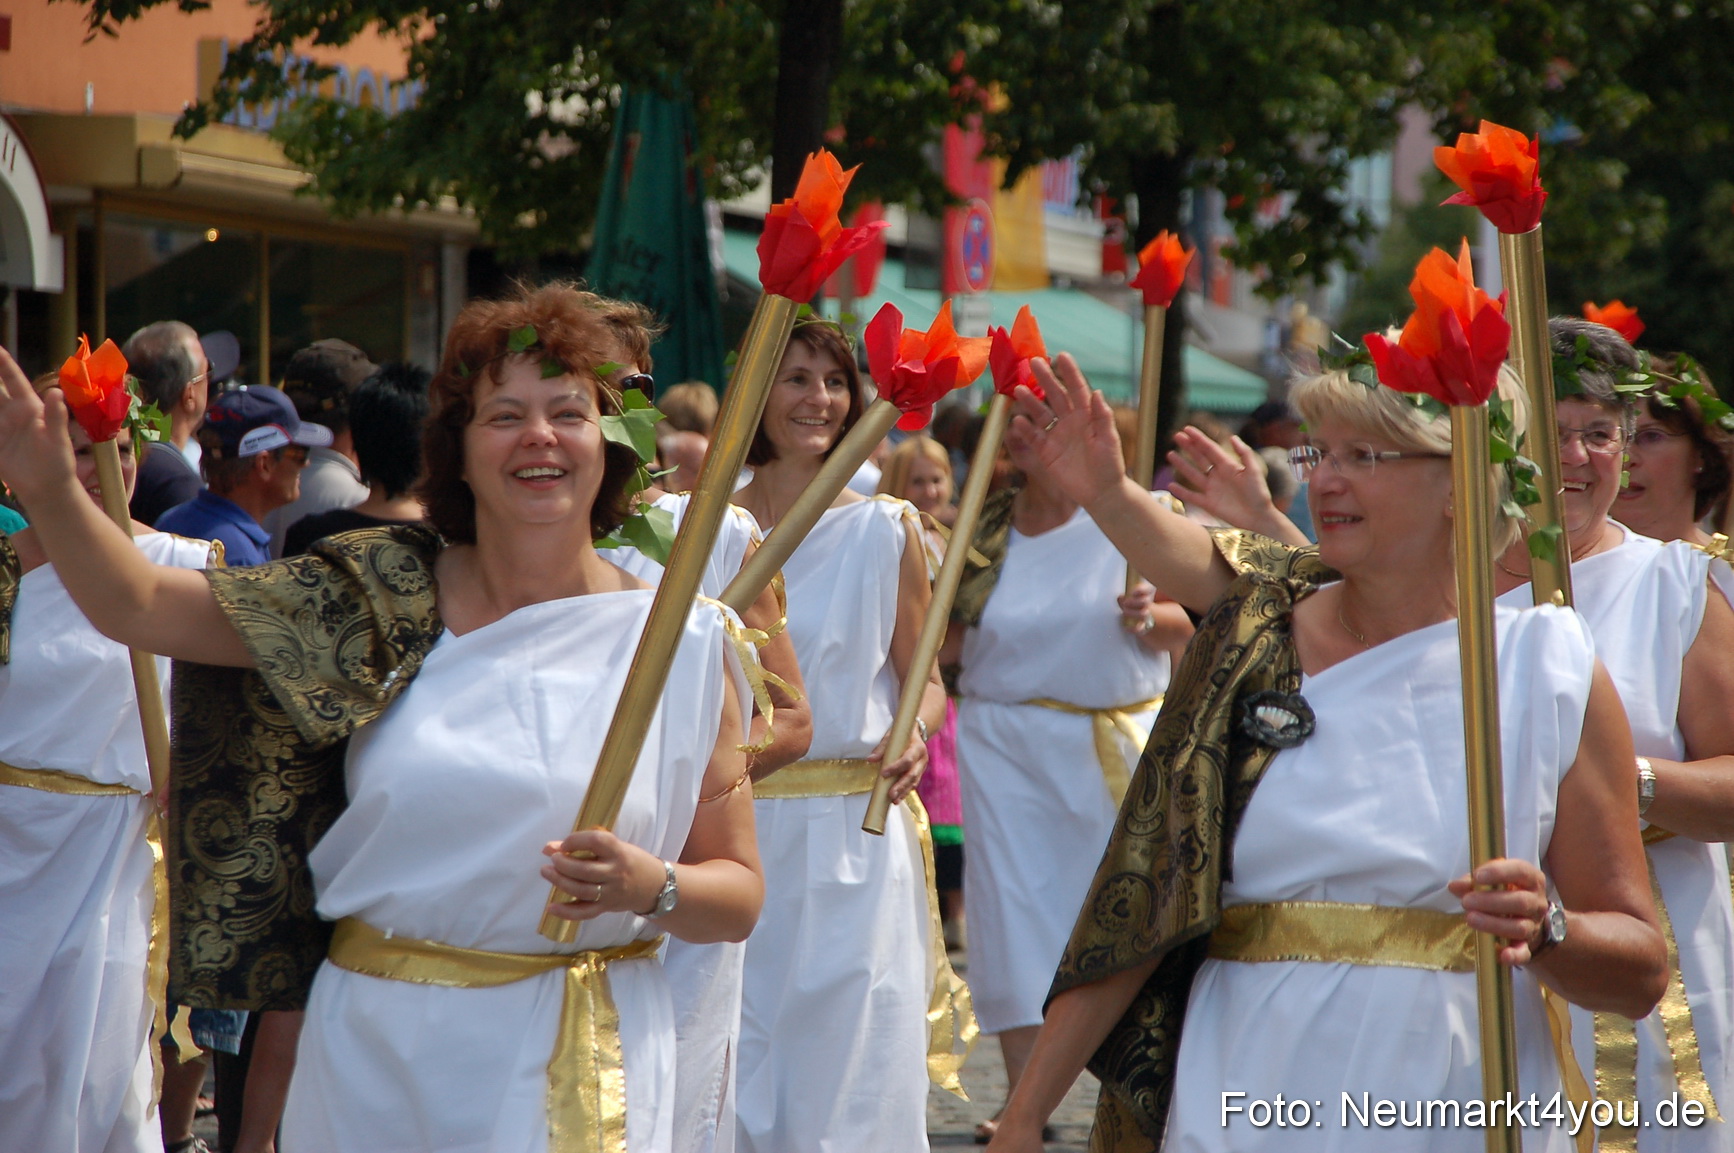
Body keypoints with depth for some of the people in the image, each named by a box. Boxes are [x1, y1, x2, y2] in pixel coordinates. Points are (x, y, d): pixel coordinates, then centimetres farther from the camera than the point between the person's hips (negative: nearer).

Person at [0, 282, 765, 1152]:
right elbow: (139, 608, -4)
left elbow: (739, 894, 3)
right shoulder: (381, 597, 1)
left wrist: (652, 887, -17)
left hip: (575, 1072, -1)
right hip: (377, 1048, 1)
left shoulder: (681, 645, -1)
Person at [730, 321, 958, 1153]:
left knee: (848, 1069, -1)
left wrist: (915, 738, -14)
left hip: (852, 834, -1)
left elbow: (924, 679, 6)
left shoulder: (886, 529, 2)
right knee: (730, 1073, 5)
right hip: (731, 824, 1)